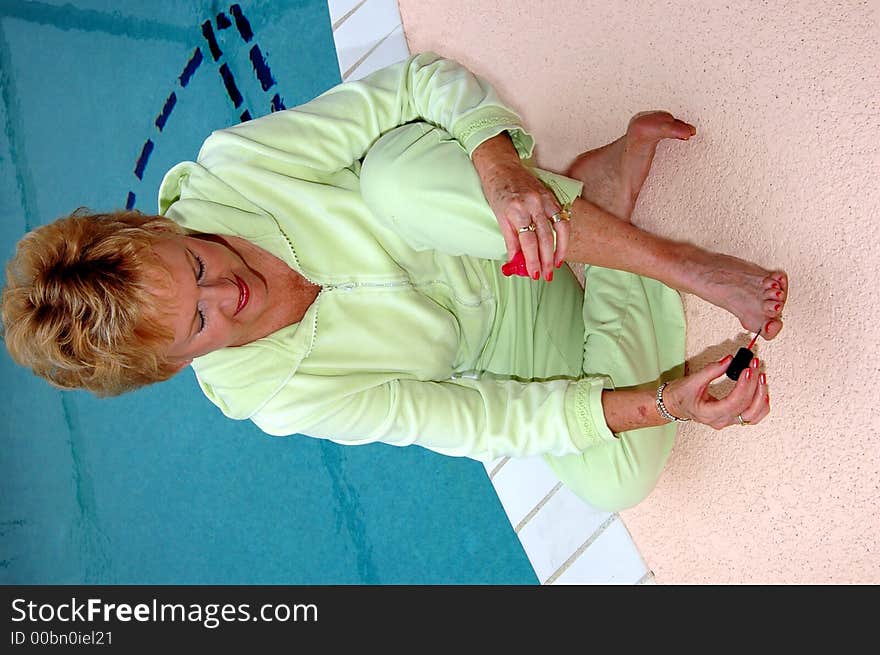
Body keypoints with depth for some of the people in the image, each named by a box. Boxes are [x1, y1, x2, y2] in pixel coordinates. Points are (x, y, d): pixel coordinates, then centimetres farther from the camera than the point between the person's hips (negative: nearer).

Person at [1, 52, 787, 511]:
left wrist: (503, 169, -40)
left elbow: (423, 81, -20)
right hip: (497, 342, 0)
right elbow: (492, 422, -22)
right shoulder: (279, 398, -22)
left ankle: (605, 178, -16)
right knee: (614, 481, -26)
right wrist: (665, 402, -29)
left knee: (398, 170, -36)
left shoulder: (230, 169, -24)